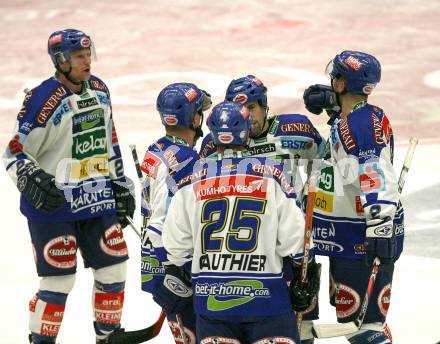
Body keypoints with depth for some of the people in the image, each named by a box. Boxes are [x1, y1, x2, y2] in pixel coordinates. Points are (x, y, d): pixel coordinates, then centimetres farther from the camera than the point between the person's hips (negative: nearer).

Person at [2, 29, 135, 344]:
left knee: (113, 269, 9)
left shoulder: (100, 91, 7)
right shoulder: (43, 100, -16)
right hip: (54, 205, -7)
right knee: (59, 281, -5)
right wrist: (33, 181, -29)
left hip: (98, 201, 7)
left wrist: (121, 187, 19)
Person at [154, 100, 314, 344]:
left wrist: (175, 282, 21)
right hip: (265, 295, -2)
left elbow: (176, 244, 7)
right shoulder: (271, 176, -3)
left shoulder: (192, 181, 3)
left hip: (210, 295, 2)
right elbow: (294, 238, -3)